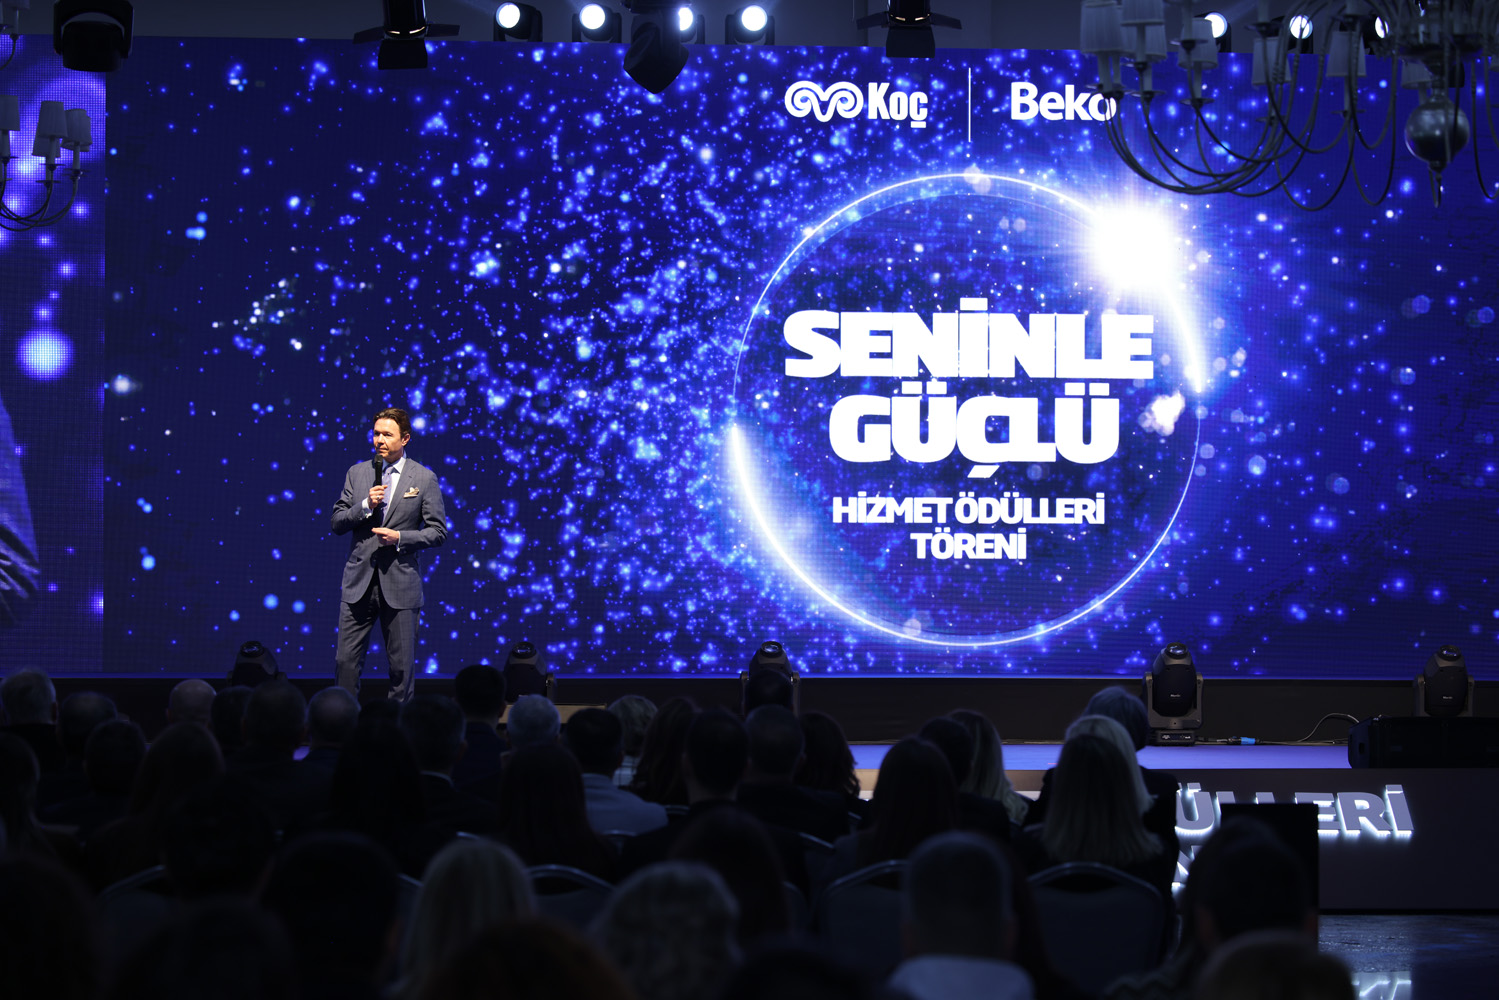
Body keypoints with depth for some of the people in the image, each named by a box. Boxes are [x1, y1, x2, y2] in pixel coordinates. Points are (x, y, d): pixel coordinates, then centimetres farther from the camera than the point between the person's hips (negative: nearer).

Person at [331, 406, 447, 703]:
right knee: (345, 660, -2)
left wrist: (400, 538, -13)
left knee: (402, 665, 3)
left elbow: (438, 531, 2)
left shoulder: (424, 478, 2)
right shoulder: (356, 473, 9)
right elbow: (337, 523, 7)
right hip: (359, 581, 2)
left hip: (399, 583, -2)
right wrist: (365, 506, -10)